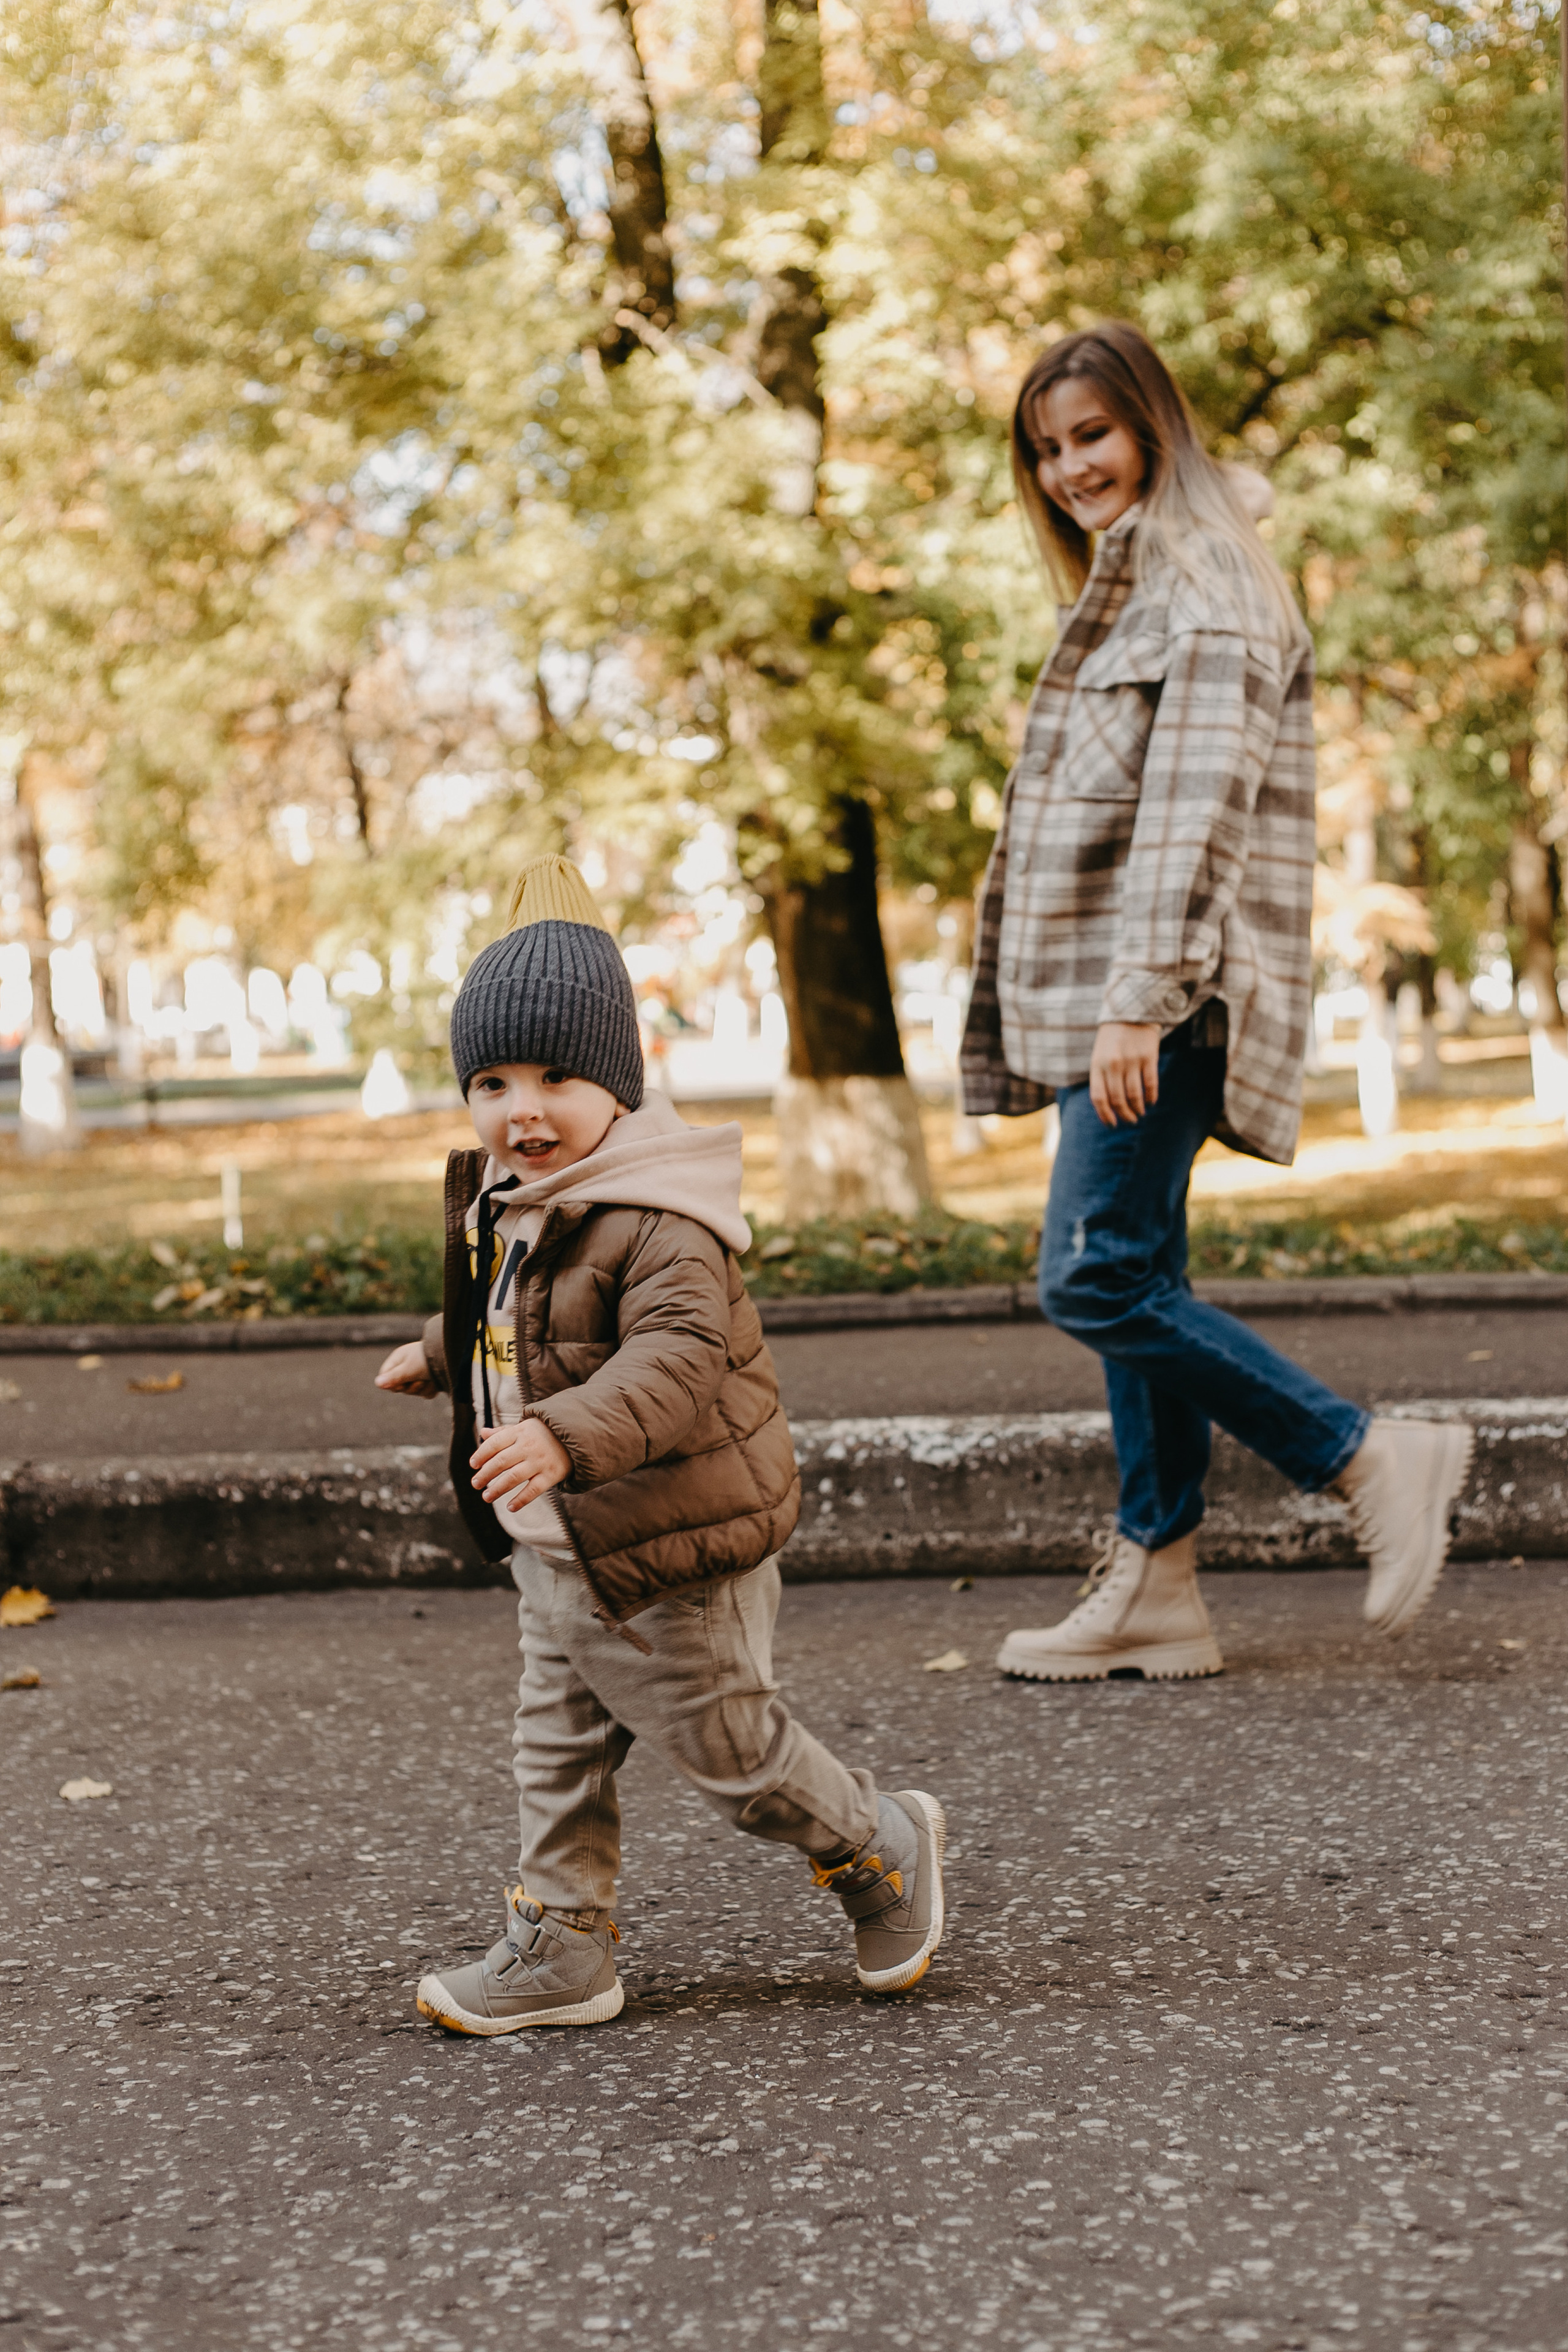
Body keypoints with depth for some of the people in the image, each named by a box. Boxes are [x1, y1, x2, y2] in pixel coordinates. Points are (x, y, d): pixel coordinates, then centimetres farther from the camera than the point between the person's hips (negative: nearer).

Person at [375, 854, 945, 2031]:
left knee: (727, 1741, 5)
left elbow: (677, 1356, -38)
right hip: (559, 1548, 9)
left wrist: (566, 1437, -51)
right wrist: (441, 1356, 39)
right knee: (557, 1745, 14)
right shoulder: (511, 1202, 6)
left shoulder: (656, 1218, -25)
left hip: (669, 1547, -9)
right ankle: (563, 1947, 26)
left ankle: (883, 1849, 29)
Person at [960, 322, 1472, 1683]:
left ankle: (1372, 1462, -5)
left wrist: (1141, 999, -26)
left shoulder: (1206, 586, -9)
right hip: (1106, 999, 10)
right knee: (1135, 1285, 8)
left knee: (1095, 1281, -13)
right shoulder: (1124, 590, 22)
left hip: (1168, 995, -10)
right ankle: (1156, 1591, 13)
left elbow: (1196, 805, -19)